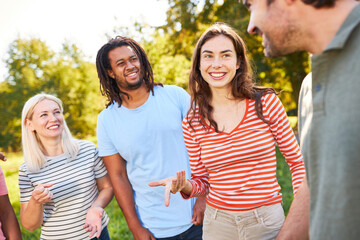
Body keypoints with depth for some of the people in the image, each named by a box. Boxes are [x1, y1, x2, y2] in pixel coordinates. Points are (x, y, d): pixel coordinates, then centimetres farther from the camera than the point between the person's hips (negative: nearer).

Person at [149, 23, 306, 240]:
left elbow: (297, 162, -1)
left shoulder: (266, 103, -9)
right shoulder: (192, 124, -4)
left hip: (267, 221, -1)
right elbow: (203, 182, 4)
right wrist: (185, 186, -17)